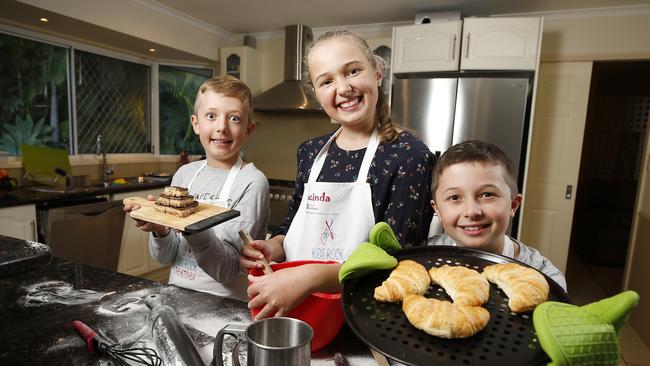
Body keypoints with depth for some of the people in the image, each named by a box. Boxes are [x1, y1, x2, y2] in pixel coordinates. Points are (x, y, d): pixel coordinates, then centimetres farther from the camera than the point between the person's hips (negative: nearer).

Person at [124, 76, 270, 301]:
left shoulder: (252, 182, -14)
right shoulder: (184, 174, 1)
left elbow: (227, 269, -16)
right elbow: (165, 257, 4)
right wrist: (160, 230, -15)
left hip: (227, 305, -4)